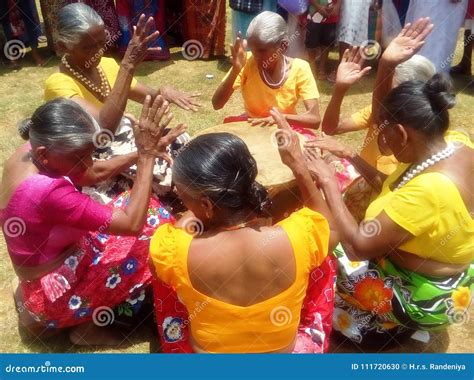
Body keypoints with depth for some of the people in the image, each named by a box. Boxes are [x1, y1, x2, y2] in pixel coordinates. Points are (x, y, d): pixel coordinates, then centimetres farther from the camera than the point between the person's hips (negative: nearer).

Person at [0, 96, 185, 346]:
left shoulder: (30, 152, -10)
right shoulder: (47, 191, -37)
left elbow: (96, 173, 4)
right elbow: (132, 223, -34)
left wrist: (138, 154, -11)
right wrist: (147, 155, -33)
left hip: (58, 258, 8)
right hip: (52, 295, -8)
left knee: (146, 209, 5)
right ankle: (87, 326, 3)